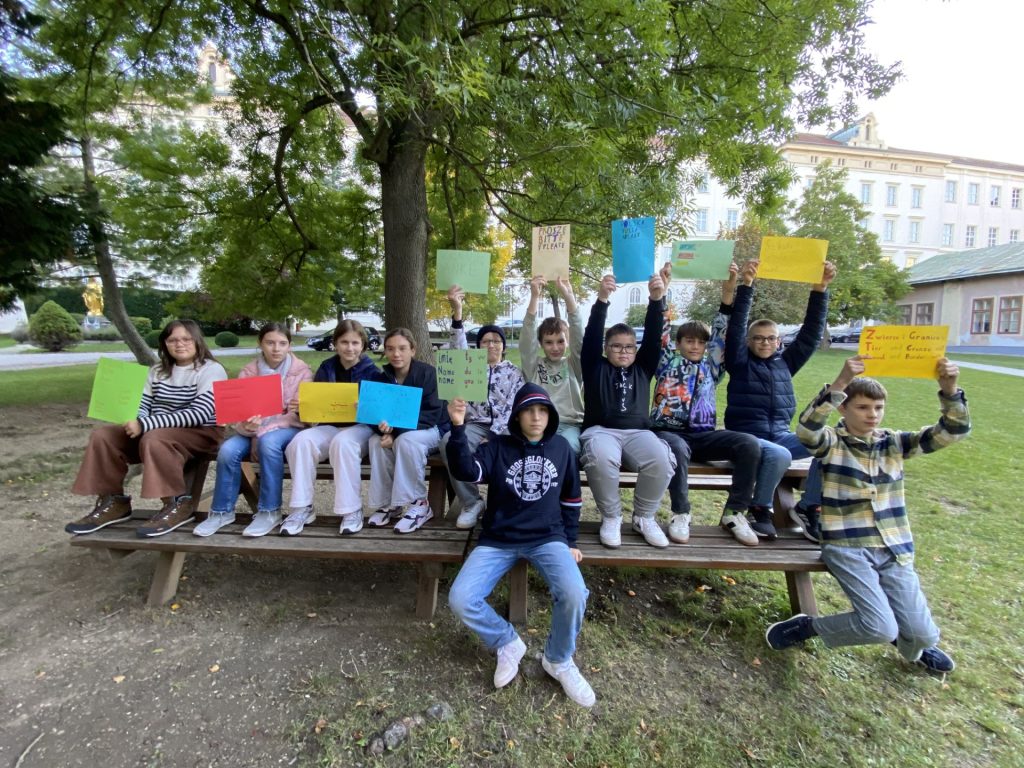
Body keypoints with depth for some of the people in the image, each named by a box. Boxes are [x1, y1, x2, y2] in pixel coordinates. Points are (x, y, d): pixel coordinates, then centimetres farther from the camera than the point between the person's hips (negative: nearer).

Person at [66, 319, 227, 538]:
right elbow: (143, 405, 12)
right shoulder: (158, 370, 14)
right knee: (102, 436, -8)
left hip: (200, 433, -7)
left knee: (153, 439, -34)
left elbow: (199, 414, -22)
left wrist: (145, 425, -26)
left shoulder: (211, 370, -10)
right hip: (156, 431, 8)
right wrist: (134, 421, -14)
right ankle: (113, 502, -1)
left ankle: (179, 504, -22)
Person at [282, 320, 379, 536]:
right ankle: (302, 508, -15)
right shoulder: (326, 369, 10)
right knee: (301, 441, -26)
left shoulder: (371, 371, 0)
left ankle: (352, 510, -24)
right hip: (330, 426, 4)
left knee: (343, 442, -36)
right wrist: (301, 406, -10)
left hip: (360, 427, -3)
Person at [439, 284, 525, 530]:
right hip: (476, 426, 1)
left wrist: (494, 438, -15)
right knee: (448, 442, -31)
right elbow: (459, 348, -4)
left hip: (506, 429, -1)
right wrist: (457, 311, -21)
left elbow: (515, 408, 1)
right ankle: (471, 502, -18)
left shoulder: (515, 372, 14)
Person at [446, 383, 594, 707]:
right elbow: (466, 471, -18)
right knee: (460, 600, -19)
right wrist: (458, 428, -30)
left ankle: (559, 660, 6)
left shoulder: (561, 448, 7)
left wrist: (569, 542, 13)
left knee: (574, 595, -27)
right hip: (498, 540, 0)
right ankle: (508, 643, 12)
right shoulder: (497, 447, 1)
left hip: (547, 538, 0)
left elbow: (571, 498, 16)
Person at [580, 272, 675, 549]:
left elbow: (653, 336, 6)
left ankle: (644, 517, -5)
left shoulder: (643, 368, 19)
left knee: (661, 459, -31)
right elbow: (592, 335, -2)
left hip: (637, 432, 3)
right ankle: (610, 517, -12)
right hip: (601, 430, -2)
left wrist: (656, 299, -9)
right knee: (601, 458, -39)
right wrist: (601, 299, -15)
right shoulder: (595, 367, 12)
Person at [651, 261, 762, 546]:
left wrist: (728, 293, -3)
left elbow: (721, 334, 8)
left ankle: (734, 513, -10)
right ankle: (681, 515, -19)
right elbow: (661, 331, 0)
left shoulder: (710, 366, 19)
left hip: (704, 434, 4)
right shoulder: (669, 362, 12)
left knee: (750, 445, -22)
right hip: (669, 431, -3)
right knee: (677, 449, -39)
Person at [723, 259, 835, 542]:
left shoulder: (785, 362, 13)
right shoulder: (740, 362, 1)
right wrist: (746, 285, -20)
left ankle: (809, 508, -5)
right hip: (746, 437, -5)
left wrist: (820, 289, 0)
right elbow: (735, 327, -11)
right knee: (779, 456, -35)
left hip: (780, 435, 5)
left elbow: (811, 333, 7)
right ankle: (761, 510, -10)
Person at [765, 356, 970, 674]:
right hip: (847, 548, -5)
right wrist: (840, 383, -37)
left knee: (923, 635, 1)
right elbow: (806, 430, -28)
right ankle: (807, 626, 7)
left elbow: (953, 431, 3)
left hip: (894, 550, 5)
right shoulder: (831, 443, -5)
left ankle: (911, 646, 39)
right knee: (880, 628, -18)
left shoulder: (894, 443, 9)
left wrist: (949, 390, -16)